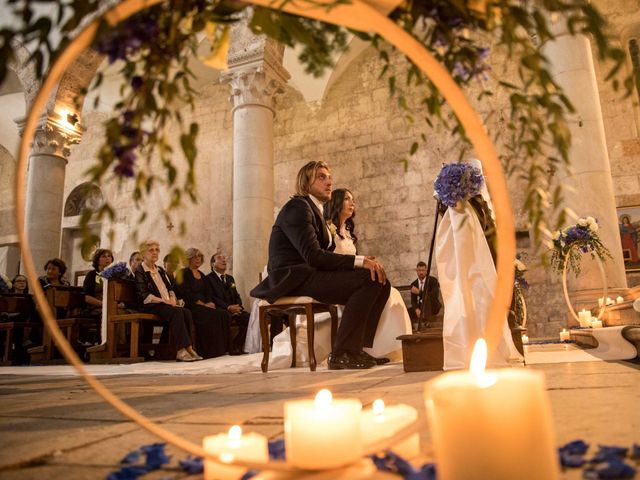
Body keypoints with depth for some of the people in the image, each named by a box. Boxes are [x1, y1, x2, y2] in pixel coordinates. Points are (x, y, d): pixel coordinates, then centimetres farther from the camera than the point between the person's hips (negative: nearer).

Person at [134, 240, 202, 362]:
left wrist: (172, 298, -1)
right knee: (177, 312, -32)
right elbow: (143, 295, -10)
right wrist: (163, 301, -17)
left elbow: (170, 287, 22)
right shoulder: (140, 271, 1)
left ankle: (182, 351, -27)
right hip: (151, 306, -7)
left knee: (186, 312, -23)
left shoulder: (160, 270, 24)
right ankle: (186, 348, -34)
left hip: (167, 304, 7)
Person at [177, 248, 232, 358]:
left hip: (205, 306, 7)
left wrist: (210, 303, -6)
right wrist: (203, 304, -15)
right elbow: (186, 294, -11)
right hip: (191, 307, -7)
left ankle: (222, 348, -17)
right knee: (213, 316, -31)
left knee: (225, 315, -18)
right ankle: (210, 351, -25)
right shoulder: (184, 273, 0)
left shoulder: (202, 275, 23)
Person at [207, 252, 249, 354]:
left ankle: (237, 345, -9)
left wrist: (238, 307, -2)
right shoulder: (209, 279, 2)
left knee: (249, 317, -22)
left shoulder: (230, 278, 26)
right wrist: (228, 307, -21)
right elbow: (212, 298, -10)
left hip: (234, 309, 6)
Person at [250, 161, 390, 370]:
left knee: (380, 281, -1)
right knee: (367, 280, -22)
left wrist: (364, 261, -3)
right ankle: (342, 353, -17)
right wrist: (360, 261, -22)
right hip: (294, 279, -9)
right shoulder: (297, 207, -8)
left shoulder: (315, 211, 23)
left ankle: (358, 347, 2)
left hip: (312, 275, 9)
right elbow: (313, 256, -20)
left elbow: (324, 256, 13)